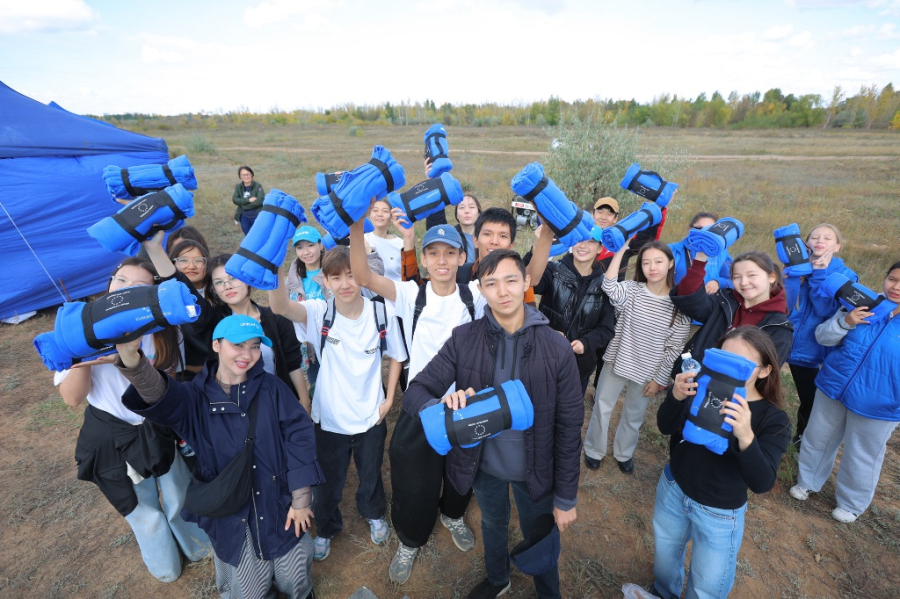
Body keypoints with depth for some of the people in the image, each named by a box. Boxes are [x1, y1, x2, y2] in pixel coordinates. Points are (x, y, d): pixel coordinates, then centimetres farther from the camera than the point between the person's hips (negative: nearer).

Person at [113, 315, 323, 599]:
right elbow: (158, 396, -29)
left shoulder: (271, 388, -8)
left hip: (279, 506, 0)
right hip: (230, 515, 0)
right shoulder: (196, 397, -7)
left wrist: (300, 500, -13)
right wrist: (131, 359, -51)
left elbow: (298, 436, -11)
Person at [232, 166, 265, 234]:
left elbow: (260, 200, -20)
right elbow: (235, 199, -8)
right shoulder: (238, 187, 4)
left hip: (257, 216, -4)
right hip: (245, 217, 4)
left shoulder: (257, 186, -10)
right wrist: (248, 200, -21)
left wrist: (244, 205, -13)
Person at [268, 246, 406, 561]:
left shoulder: (381, 312, -15)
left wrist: (389, 399, -4)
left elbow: (395, 356, -1)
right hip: (330, 417, 0)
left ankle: (374, 514, 59)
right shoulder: (320, 313, -18)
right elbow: (281, 307, -39)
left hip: (371, 416, 1)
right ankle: (326, 528, 53)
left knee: (370, 475, 26)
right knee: (328, 481, 22)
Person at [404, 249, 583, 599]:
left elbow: (569, 428, -12)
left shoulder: (557, 349, -20)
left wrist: (566, 498, -7)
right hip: (483, 464, 2)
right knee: (492, 526, 29)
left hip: (534, 470, -2)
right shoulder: (464, 340, -17)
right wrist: (443, 406, -38)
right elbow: (415, 393, -16)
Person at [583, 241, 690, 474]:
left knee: (633, 416, 20)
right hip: (617, 362, 0)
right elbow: (609, 286, -35)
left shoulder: (680, 304, -11)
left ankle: (623, 453, 46)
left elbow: (675, 347, -6)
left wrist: (659, 378, -4)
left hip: (647, 371, 0)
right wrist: (621, 249, -33)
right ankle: (594, 450, 38)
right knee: (602, 407, 14)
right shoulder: (632, 290, -11)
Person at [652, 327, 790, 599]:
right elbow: (666, 427, -18)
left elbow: (762, 484, -28)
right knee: (664, 559, 26)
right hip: (672, 489, 3)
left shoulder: (774, 420, -19)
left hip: (719, 515, -2)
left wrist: (745, 436, -47)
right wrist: (676, 396, -39)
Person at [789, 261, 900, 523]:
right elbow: (822, 337, -3)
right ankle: (807, 481, 42)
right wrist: (845, 322, -21)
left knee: (861, 457, 15)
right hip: (833, 388, 2)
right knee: (817, 440, 19)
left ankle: (851, 503, 39)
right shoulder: (862, 304, -5)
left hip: (876, 404, -2)